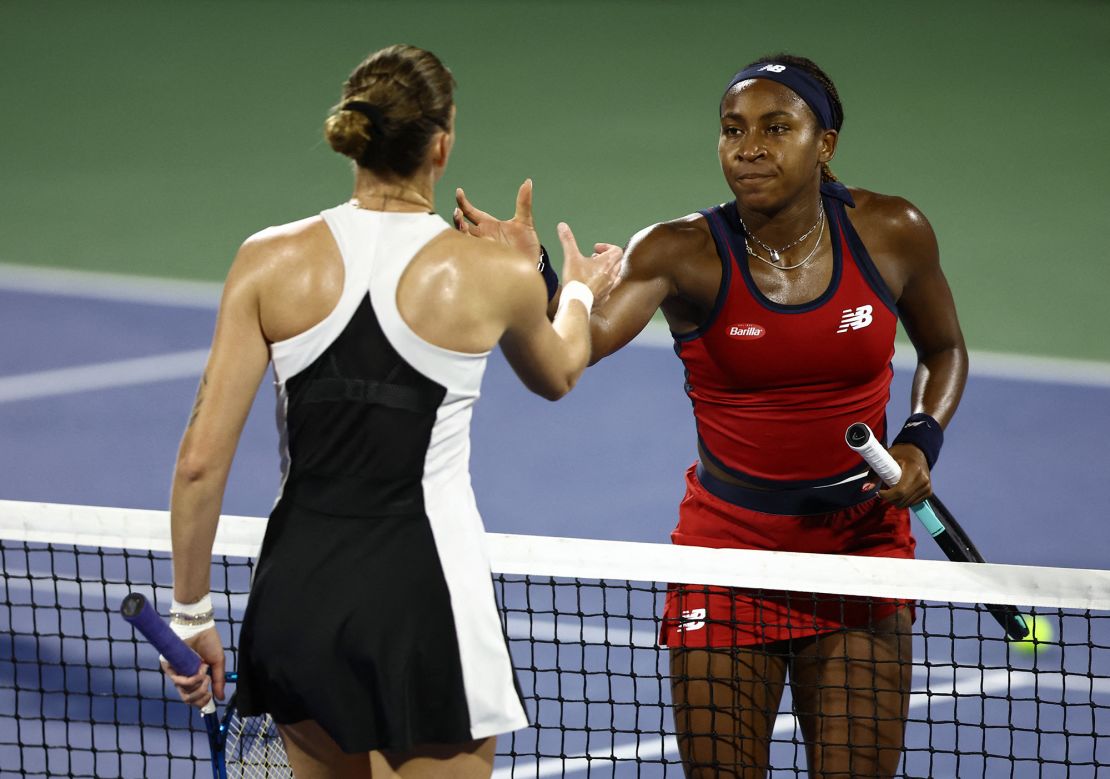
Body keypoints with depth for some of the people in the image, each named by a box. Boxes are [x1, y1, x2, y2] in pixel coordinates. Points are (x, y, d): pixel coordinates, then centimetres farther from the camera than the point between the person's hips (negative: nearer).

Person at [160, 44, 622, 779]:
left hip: (297, 586, 4)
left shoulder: (271, 261, -3)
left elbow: (202, 459, -5)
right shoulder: (497, 276, -5)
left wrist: (191, 611, 6)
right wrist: (580, 292, 42)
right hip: (424, 590, -4)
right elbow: (556, 375, 20)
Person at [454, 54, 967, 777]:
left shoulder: (891, 234, -5)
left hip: (860, 547, 1)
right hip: (726, 549, -1)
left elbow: (944, 349, 13)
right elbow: (582, 340, -28)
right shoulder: (683, 253, -11)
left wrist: (921, 441, -5)